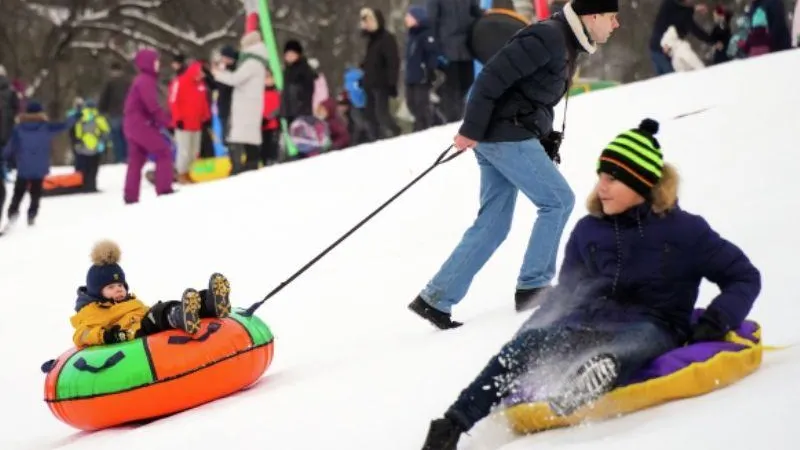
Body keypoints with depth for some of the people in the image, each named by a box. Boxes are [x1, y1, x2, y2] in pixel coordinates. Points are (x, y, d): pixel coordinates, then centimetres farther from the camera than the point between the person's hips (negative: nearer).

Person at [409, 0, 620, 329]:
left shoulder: (566, 43, 15)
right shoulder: (548, 38, -16)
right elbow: (492, 77, -21)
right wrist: (471, 130, -20)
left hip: (507, 137, 10)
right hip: (508, 136, -10)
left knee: (492, 225, 9)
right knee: (558, 201, -4)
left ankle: (436, 298, 9)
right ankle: (532, 287, 1)